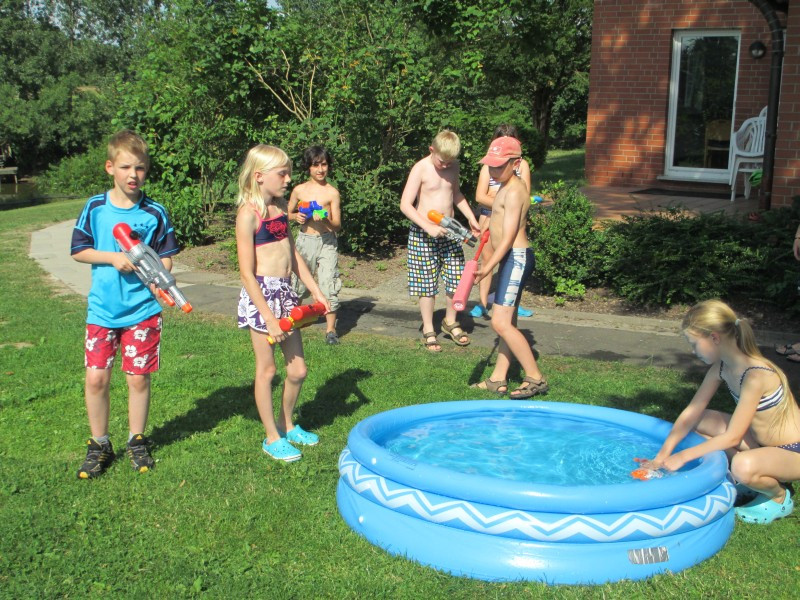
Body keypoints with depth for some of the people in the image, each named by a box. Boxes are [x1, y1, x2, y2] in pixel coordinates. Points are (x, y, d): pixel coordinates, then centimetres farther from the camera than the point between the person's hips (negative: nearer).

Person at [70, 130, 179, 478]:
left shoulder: (154, 212, -2)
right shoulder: (95, 208, -1)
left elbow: (166, 256, 3)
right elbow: (78, 250, 3)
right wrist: (113, 257, -12)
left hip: (143, 309, 0)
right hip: (102, 309, 1)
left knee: (138, 378, 6)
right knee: (96, 377, 0)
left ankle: (137, 441, 25)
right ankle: (99, 445, 19)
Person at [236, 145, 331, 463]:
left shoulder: (281, 206, 10)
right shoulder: (248, 213, -14)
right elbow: (247, 272, -17)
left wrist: (315, 290, 15)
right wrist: (269, 318, -19)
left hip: (286, 291, 7)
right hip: (261, 293, -7)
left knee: (297, 369, 12)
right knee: (266, 369, 6)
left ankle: (287, 424, 34)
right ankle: (272, 437, 20)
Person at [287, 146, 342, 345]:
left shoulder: (332, 192, -2)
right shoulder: (299, 190, 3)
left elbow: (337, 225, -3)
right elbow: (288, 213, 16)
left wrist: (325, 220, -23)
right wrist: (296, 217, -6)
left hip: (327, 241, -2)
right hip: (305, 240, 2)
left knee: (329, 285, -8)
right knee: (297, 283, 12)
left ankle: (330, 329, 1)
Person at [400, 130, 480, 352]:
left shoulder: (453, 166, 5)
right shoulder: (420, 169, -13)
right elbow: (405, 205, -18)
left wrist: (471, 217, 14)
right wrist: (429, 227, -25)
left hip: (449, 231, 5)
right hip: (424, 234, -5)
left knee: (456, 279, 6)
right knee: (427, 284, 1)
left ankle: (450, 321, 28)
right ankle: (428, 330, 16)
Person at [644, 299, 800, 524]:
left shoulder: (756, 376, -30)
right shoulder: (722, 367, -5)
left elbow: (732, 437, -27)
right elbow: (692, 412, -1)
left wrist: (683, 456, -21)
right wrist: (661, 456, -7)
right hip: (761, 442, 8)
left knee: (743, 466, -37)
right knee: (699, 422, 2)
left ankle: (778, 497, -3)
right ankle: (752, 478, 9)